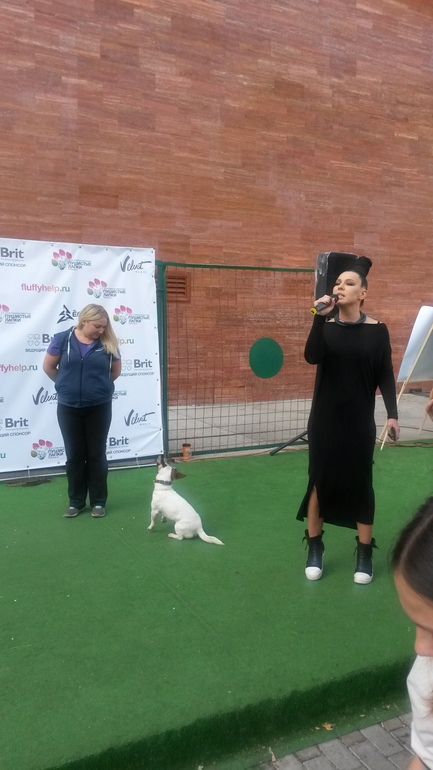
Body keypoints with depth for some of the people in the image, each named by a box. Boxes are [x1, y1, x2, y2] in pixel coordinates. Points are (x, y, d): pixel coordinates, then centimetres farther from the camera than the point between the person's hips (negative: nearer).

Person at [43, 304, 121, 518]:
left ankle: (98, 502, 19)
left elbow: (116, 370, 10)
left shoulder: (107, 343, -3)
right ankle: (76, 502, 23)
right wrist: (67, 386, 12)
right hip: (68, 407, 0)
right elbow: (48, 367, 4)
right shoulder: (63, 339, -6)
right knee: (74, 456, 10)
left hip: (99, 407, 0)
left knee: (97, 455, 8)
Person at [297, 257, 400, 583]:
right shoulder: (326, 326, -1)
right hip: (324, 420, 1)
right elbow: (311, 357, -19)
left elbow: (386, 376, -2)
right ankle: (314, 549, 24)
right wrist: (321, 316, -26)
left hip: (360, 422, -1)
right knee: (319, 481, 8)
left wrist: (392, 414, -10)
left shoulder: (377, 330, -3)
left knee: (360, 483, 7)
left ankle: (365, 553, 23)